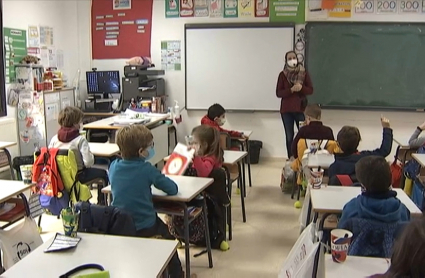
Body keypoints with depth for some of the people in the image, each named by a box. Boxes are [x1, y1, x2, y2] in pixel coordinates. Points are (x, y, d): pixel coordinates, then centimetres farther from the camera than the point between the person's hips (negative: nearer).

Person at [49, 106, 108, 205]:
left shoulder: (54, 139, -6)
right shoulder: (80, 140, -20)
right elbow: (88, 162, -26)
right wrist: (91, 155, -6)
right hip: (78, 177, -6)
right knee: (103, 173, 18)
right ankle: (101, 204, 28)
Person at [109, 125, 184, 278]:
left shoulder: (113, 166, -3)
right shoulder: (147, 169, -18)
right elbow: (173, 189, -12)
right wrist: (159, 180, 7)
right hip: (144, 229, -5)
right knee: (167, 235, 26)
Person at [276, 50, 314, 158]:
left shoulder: (304, 73, 3)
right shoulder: (282, 74, 0)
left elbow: (311, 90, 2)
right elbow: (278, 93, -4)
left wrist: (301, 87, -18)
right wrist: (291, 89, -18)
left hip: (300, 108, 0)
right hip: (286, 110, 0)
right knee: (289, 136, 3)